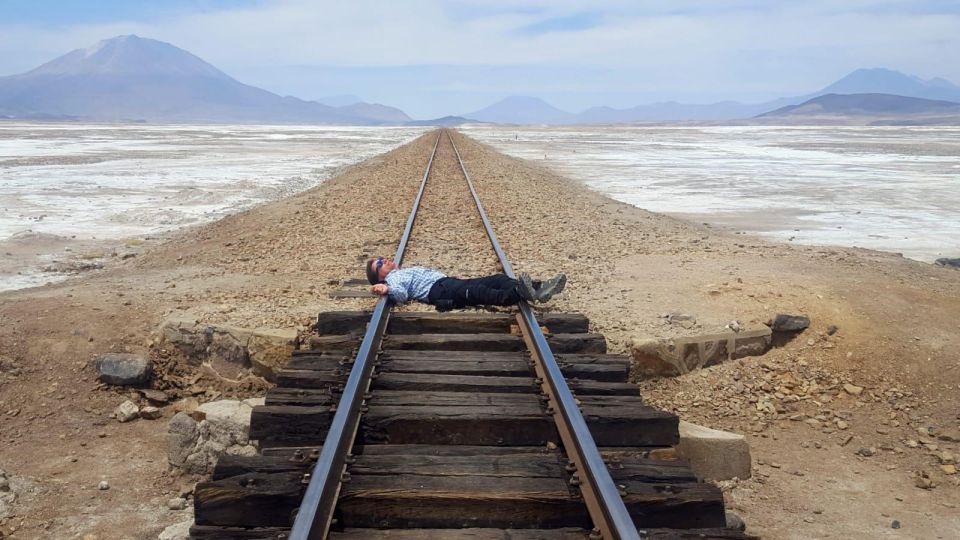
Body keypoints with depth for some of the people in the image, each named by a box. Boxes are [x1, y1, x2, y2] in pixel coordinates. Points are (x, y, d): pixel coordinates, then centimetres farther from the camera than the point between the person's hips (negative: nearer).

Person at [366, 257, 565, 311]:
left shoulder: (410, 269, 39)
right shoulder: (393, 278, 13)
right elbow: (401, 294, -9)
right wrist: (387, 289, -23)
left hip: (450, 281, 9)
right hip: (438, 292, -9)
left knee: (497, 278, -12)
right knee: (478, 292, -36)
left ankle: (537, 289, -32)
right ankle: (520, 293, -59)